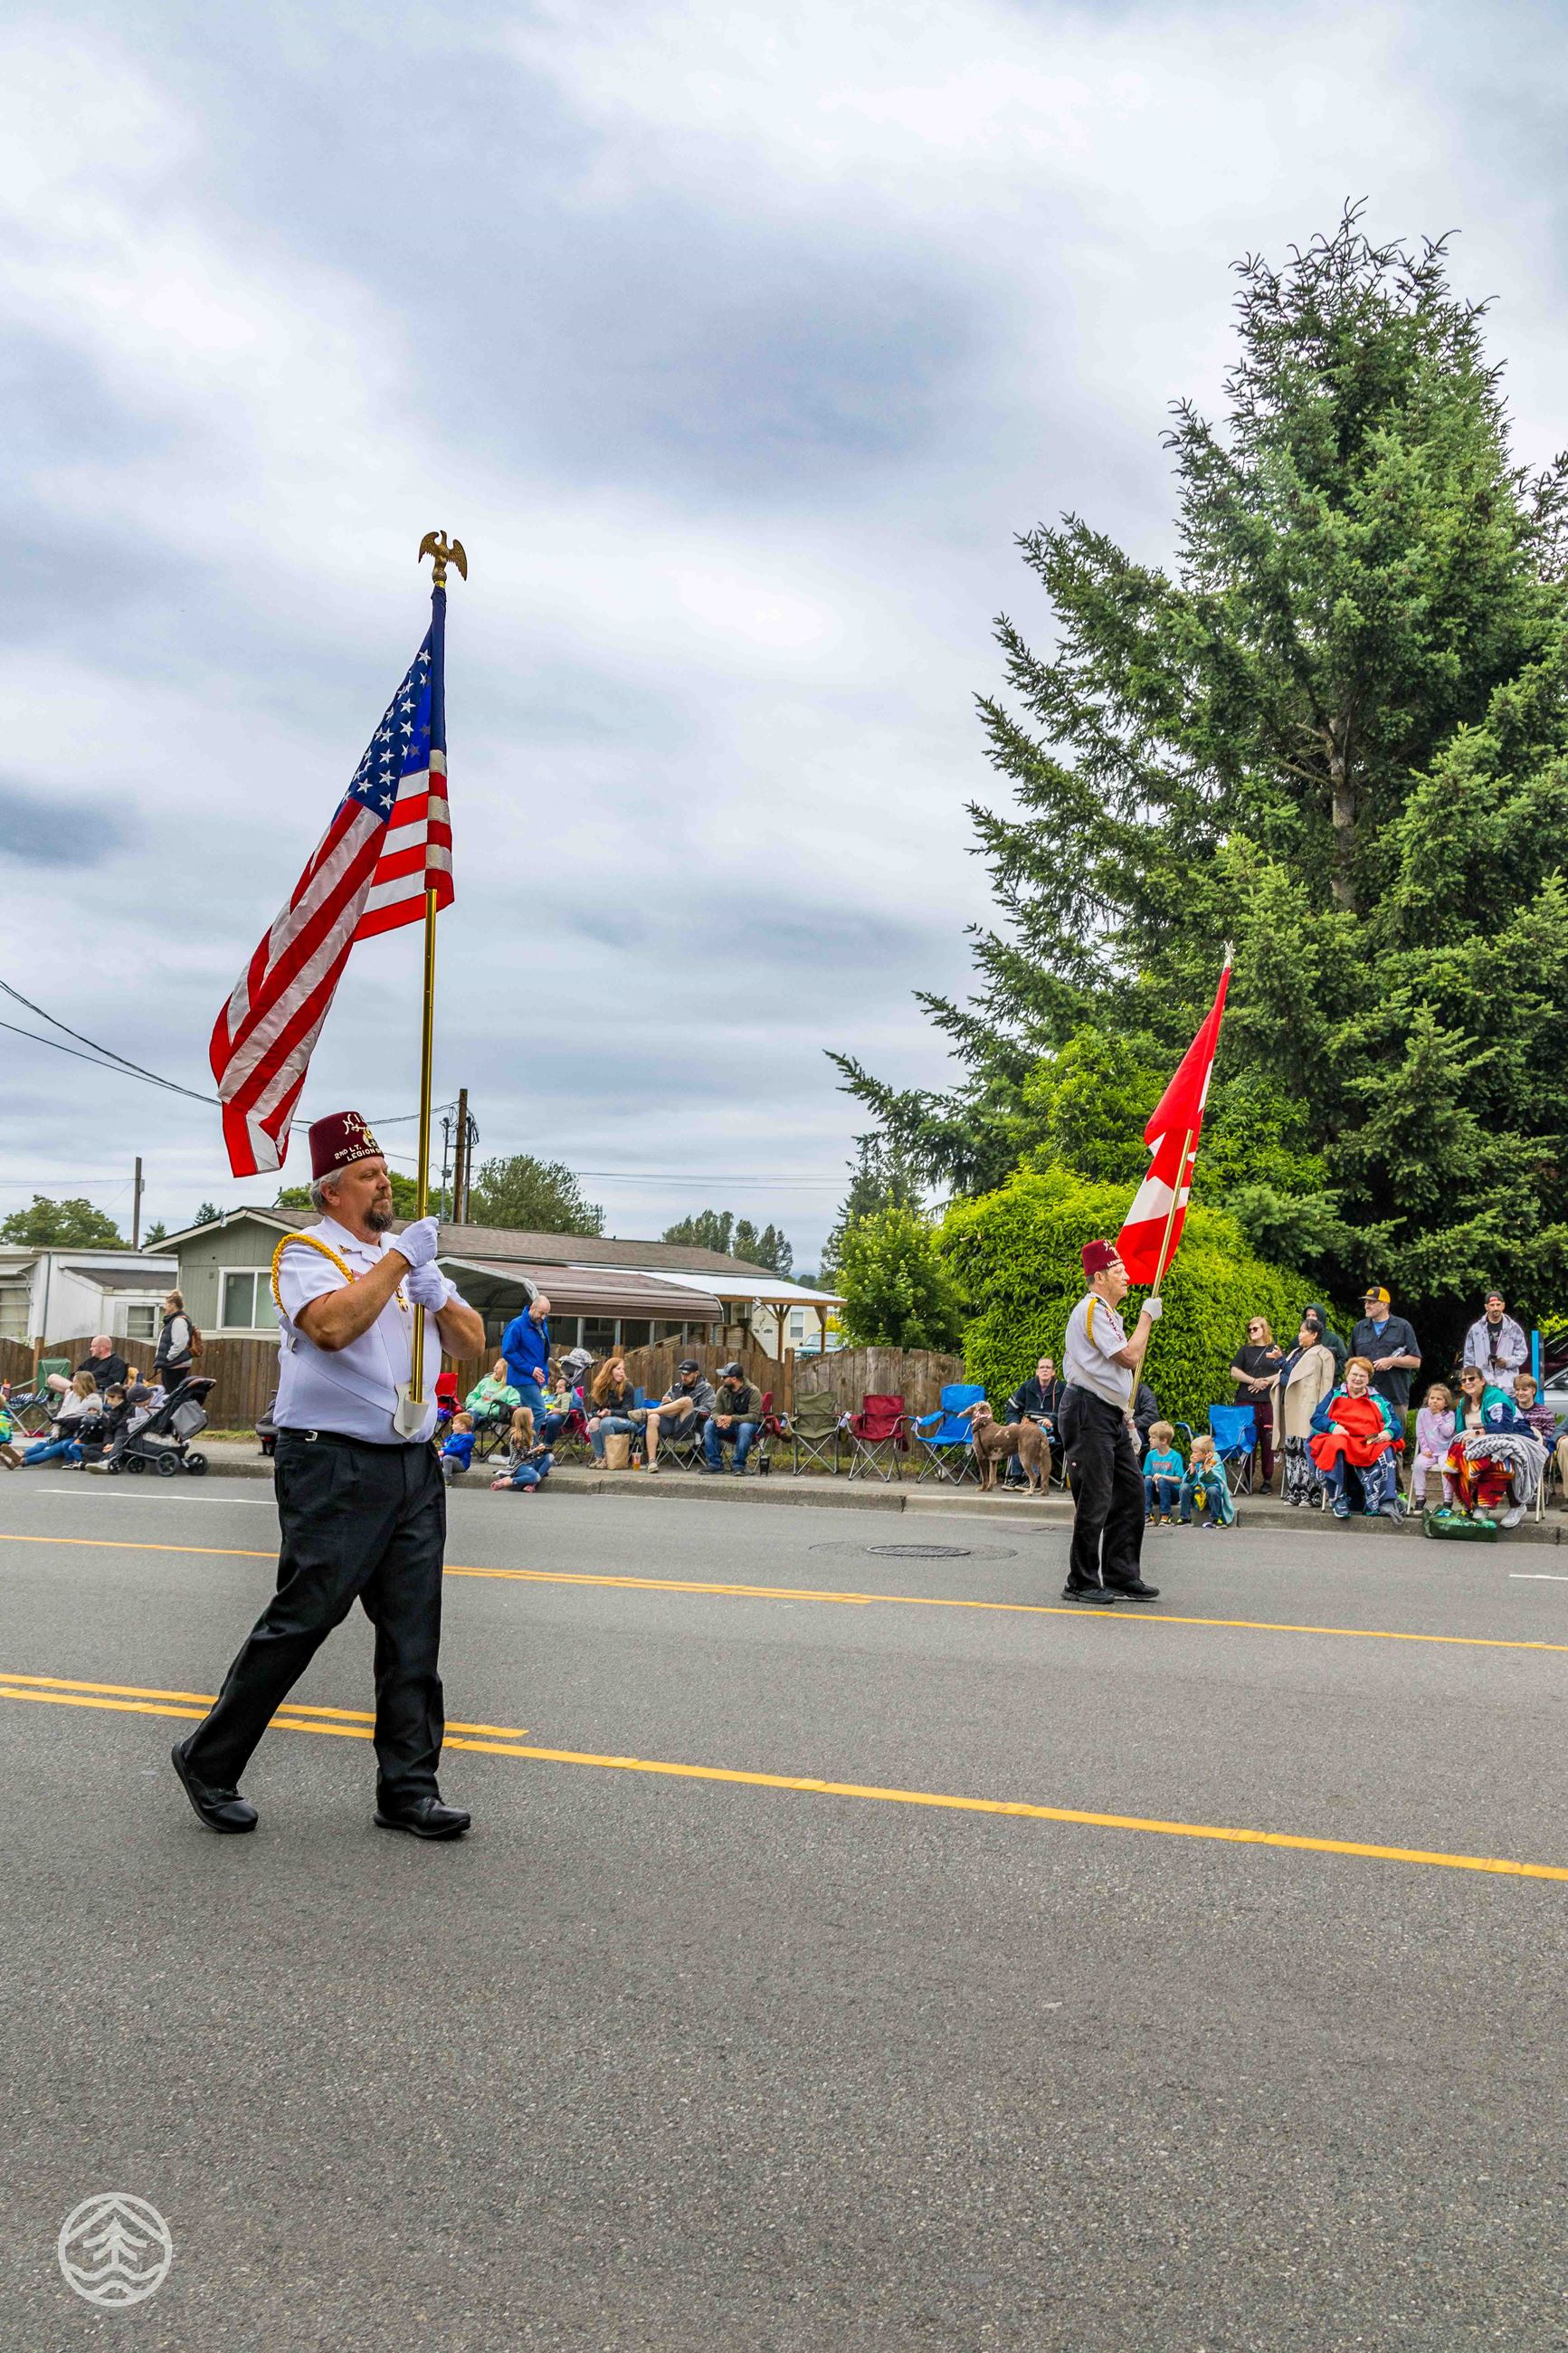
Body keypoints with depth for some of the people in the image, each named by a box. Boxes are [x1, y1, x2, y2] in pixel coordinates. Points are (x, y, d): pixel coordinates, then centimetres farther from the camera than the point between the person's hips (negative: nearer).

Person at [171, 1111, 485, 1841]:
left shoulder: (410, 1255, 20)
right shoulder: (306, 1254, -2)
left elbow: (472, 1343, 15)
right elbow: (332, 1326, -23)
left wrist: (440, 1299, -4)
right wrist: (397, 1262, -17)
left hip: (413, 1465, 7)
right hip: (332, 1466, -6)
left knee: (413, 1635, 5)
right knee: (302, 1617, -4)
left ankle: (408, 1788, 12)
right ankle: (209, 1761, 12)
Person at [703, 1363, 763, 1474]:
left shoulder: (753, 1392, -16)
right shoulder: (722, 1391, -1)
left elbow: (754, 1416, -24)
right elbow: (715, 1412, -3)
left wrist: (732, 1418, -36)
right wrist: (719, 1419, -30)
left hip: (747, 1424, -5)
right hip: (727, 1428, 5)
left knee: (745, 1427, -38)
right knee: (709, 1425, -21)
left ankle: (739, 1465, -28)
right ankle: (715, 1463, -17)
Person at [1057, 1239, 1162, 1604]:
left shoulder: (1108, 1313, 21)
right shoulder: (1092, 1309, -12)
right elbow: (1130, 1357, -17)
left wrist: (1125, 1415, 19)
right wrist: (1147, 1316, -6)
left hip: (1110, 1414, 10)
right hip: (1088, 1413, -10)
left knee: (1131, 1493, 8)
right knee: (1094, 1500, -7)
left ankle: (1121, 1577, 14)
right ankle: (1081, 1584, 1)